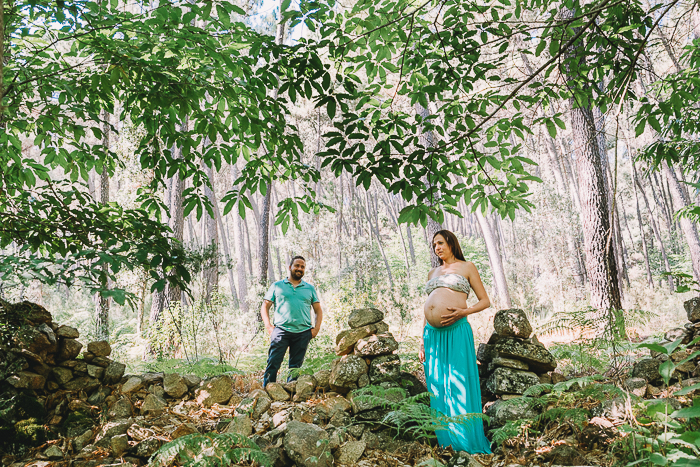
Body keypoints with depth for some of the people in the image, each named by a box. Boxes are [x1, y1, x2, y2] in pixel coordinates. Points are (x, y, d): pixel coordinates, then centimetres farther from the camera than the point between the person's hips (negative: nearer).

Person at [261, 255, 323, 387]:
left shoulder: (310, 288, 17)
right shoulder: (277, 286, 11)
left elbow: (318, 310, 18)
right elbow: (265, 307, 9)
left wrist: (316, 328, 4)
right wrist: (268, 326, -4)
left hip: (303, 332, 2)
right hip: (281, 330, -2)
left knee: (296, 367, 6)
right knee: (273, 363, -9)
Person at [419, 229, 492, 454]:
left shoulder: (466, 267, 8)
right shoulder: (432, 272, 22)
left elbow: (485, 301, 6)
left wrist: (463, 312, -12)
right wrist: (423, 341, 18)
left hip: (456, 332, -5)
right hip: (432, 334, 6)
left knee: (459, 386, -4)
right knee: (437, 389, 7)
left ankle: (467, 442, 8)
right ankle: (446, 442, 18)